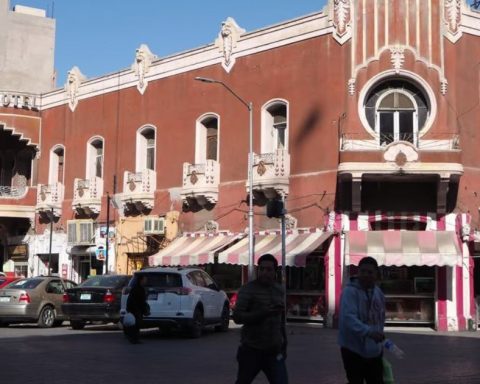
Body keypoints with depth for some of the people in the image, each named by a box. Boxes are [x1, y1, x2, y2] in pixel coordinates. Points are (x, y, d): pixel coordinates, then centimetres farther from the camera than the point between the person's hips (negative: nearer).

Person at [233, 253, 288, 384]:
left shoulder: (279, 290, 11)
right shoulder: (248, 289, -8)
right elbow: (237, 316, -18)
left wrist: (284, 342, 22)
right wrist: (265, 313, -28)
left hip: (274, 351, 4)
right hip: (251, 350, -4)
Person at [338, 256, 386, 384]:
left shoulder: (378, 292, 7)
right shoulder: (350, 291, -17)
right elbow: (349, 317, -31)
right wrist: (369, 332, -43)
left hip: (374, 350, 7)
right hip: (354, 349, -7)